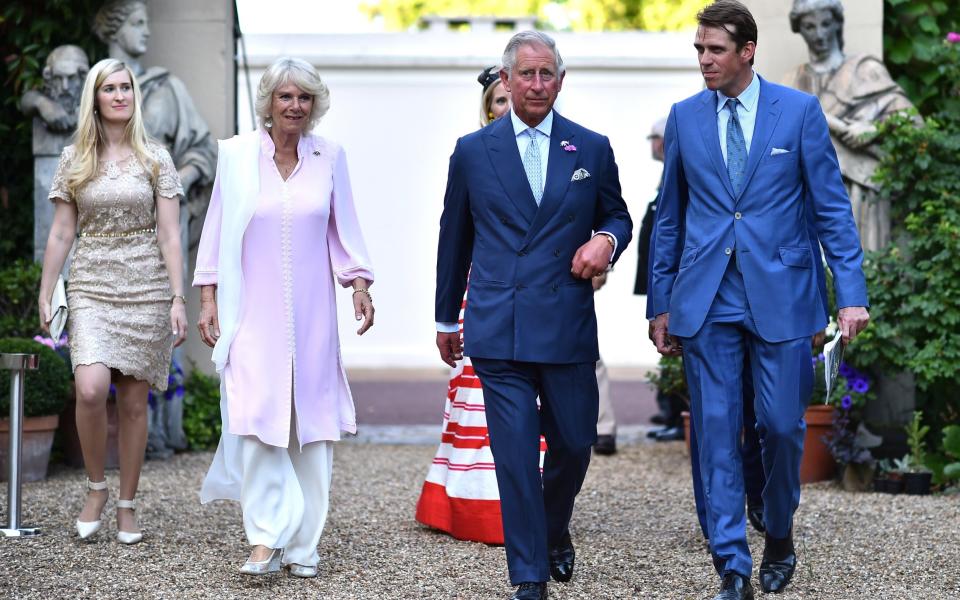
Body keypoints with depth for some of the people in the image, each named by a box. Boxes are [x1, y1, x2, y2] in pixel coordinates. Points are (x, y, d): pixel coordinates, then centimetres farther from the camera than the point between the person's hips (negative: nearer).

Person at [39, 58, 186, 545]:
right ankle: (95, 487, 2)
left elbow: (169, 235, 0)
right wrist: (44, 295, 3)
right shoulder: (74, 160, 6)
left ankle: (127, 506, 14)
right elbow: (61, 234, 7)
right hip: (91, 286, 0)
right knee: (91, 389, -19)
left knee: (134, 401, 3)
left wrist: (178, 298, -7)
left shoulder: (155, 158, 3)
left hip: (145, 287, 0)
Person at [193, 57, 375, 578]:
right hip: (253, 312, -2)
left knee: (312, 422, 2)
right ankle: (266, 538, -9)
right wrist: (208, 297, 1)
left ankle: (302, 544, 9)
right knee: (257, 418, -11)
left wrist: (360, 286, 1)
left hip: (311, 314, 2)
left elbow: (343, 229, 11)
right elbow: (216, 229, 5)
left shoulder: (329, 156, 5)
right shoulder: (236, 154, 1)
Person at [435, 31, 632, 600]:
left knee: (574, 441, 9)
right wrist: (447, 318, 19)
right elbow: (454, 239, 14)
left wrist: (606, 240, -8)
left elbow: (617, 216, 17)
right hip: (498, 330, -1)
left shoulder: (592, 148, 6)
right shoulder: (473, 151, 6)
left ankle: (554, 532, 39)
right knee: (515, 454, -4)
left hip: (569, 324, 1)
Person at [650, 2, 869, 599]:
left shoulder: (800, 110, 0)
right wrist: (662, 304, 11)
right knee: (717, 432, -1)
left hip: (780, 296, -2)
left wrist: (851, 293, -7)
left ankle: (779, 535, 29)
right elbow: (670, 216, 12)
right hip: (707, 300, 2)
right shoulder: (684, 117, 7)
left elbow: (831, 206, 0)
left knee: (782, 426, 3)